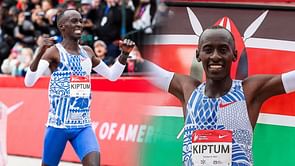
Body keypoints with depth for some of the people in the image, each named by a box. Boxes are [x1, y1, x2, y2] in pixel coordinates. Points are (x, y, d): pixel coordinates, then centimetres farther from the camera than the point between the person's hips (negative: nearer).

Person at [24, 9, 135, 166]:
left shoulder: (87, 52, 12)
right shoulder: (54, 52, -8)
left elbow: (112, 75, 25)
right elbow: (29, 82, -21)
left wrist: (124, 54, 9)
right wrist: (41, 52, -36)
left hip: (83, 125, 4)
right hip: (58, 124, -4)